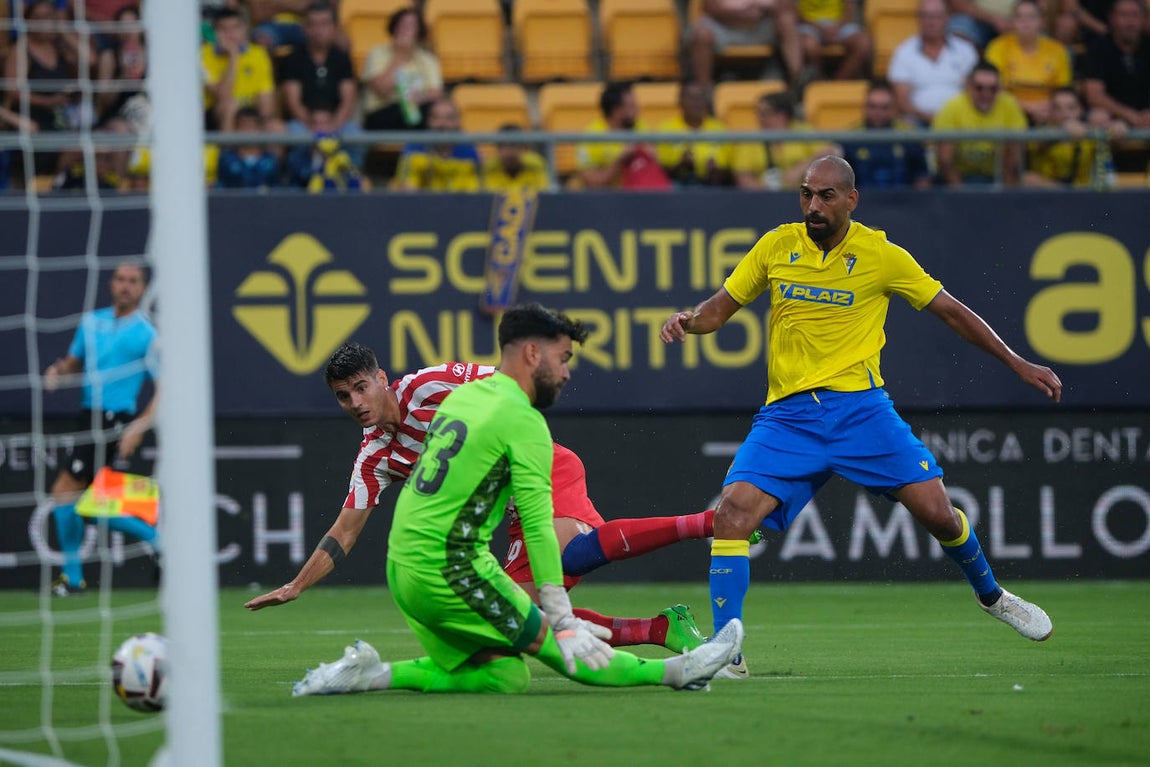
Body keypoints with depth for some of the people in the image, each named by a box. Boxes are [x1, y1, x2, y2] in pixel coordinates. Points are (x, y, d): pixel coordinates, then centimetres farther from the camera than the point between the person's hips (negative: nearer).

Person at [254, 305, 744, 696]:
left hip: (402, 568, 8)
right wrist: (563, 623, -14)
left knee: (504, 676, 9)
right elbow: (537, 529, -14)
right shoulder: (523, 420, -11)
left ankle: (372, 674, 1)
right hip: (452, 571, -8)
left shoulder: (462, 396, 15)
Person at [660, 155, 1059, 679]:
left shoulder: (882, 256, 0)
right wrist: (688, 320, -12)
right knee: (732, 513, -20)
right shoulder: (776, 247, 4)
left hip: (859, 406, -1)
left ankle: (991, 596, 25)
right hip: (787, 415, 1)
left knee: (937, 513, -7)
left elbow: (951, 311, 9)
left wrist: (1017, 364, 8)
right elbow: (720, 307, 12)